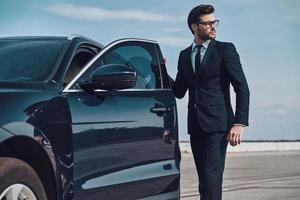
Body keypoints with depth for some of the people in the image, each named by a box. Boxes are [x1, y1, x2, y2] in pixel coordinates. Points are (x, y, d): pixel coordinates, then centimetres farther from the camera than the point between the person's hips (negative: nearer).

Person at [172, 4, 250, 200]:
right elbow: (179, 92, 16)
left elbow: (242, 88, -4)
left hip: (217, 124, -5)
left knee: (212, 177, -14)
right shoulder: (184, 55, 16)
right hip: (195, 125, 5)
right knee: (204, 179, 8)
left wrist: (239, 123, -14)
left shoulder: (225, 50, 0)